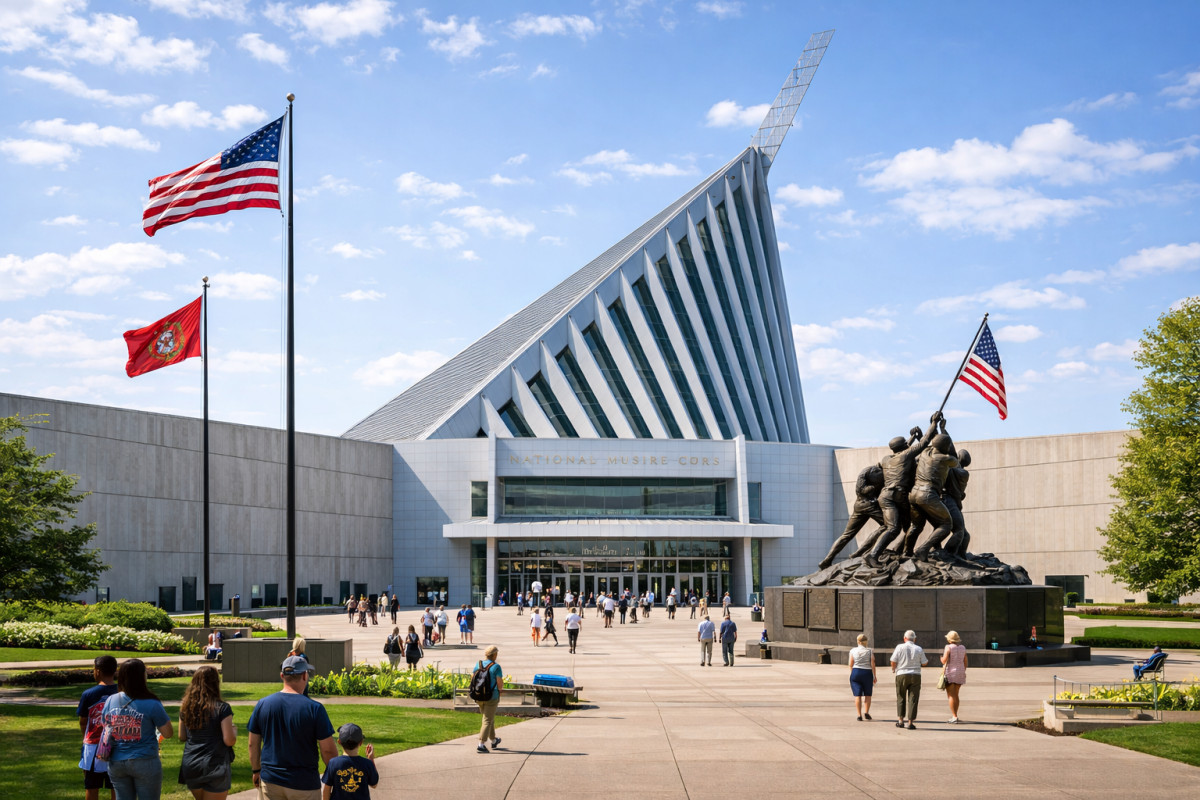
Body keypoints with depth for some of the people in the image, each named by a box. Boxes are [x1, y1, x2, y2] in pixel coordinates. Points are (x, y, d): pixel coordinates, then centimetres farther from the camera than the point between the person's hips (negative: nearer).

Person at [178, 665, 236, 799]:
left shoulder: (186, 707, 3)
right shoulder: (222, 708, -12)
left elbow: (182, 737, 11)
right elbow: (229, 741, -13)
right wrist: (234, 730, 7)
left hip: (190, 767, 5)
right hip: (215, 767, -5)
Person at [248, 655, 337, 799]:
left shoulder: (262, 704, -3)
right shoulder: (314, 708, -15)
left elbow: (253, 744, 5)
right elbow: (328, 750, -12)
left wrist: (256, 770, 20)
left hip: (270, 782, 4)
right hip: (304, 784, -3)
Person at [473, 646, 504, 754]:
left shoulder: (478, 664, 2)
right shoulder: (496, 667, -13)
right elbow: (500, 683, -14)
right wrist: (499, 689, 7)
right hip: (492, 697, -6)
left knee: (489, 719, 22)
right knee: (487, 721, 0)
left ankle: (494, 741, 37)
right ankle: (481, 745, -7)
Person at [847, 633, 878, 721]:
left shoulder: (853, 651, 1)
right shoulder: (869, 651, -2)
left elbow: (851, 664, 2)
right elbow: (873, 664, -3)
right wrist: (875, 676, 4)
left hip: (855, 672, 1)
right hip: (867, 673, -1)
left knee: (857, 695, 1)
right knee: (867, 694, 13)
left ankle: (859, 715, -2)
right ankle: (866, 712, 3)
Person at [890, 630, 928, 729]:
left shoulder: (900, 647, -5)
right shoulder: (918, 649, -1)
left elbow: (893, 661, -6)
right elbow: (925, 662, 6)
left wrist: (893, 669, 15)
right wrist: (927, 658, 28)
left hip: (902, 674, 0)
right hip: (915, 675, 0)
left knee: (901, 698, 13)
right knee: (913, 699, 2)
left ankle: (900, 720, 13)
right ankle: (910, 722, -2)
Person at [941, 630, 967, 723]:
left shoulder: (948, 647, -11)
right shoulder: (962, 647, 6)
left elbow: (944, 660, -19)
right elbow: (965, 661, 9)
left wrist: (941, 658, 4)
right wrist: (963, 672, 19)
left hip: (950, 672, -6)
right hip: (960, 673, 6)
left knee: (951, 696, -4)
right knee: (955, 695, 17)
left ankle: (954, 717, -11)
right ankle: (954, 716, 23)